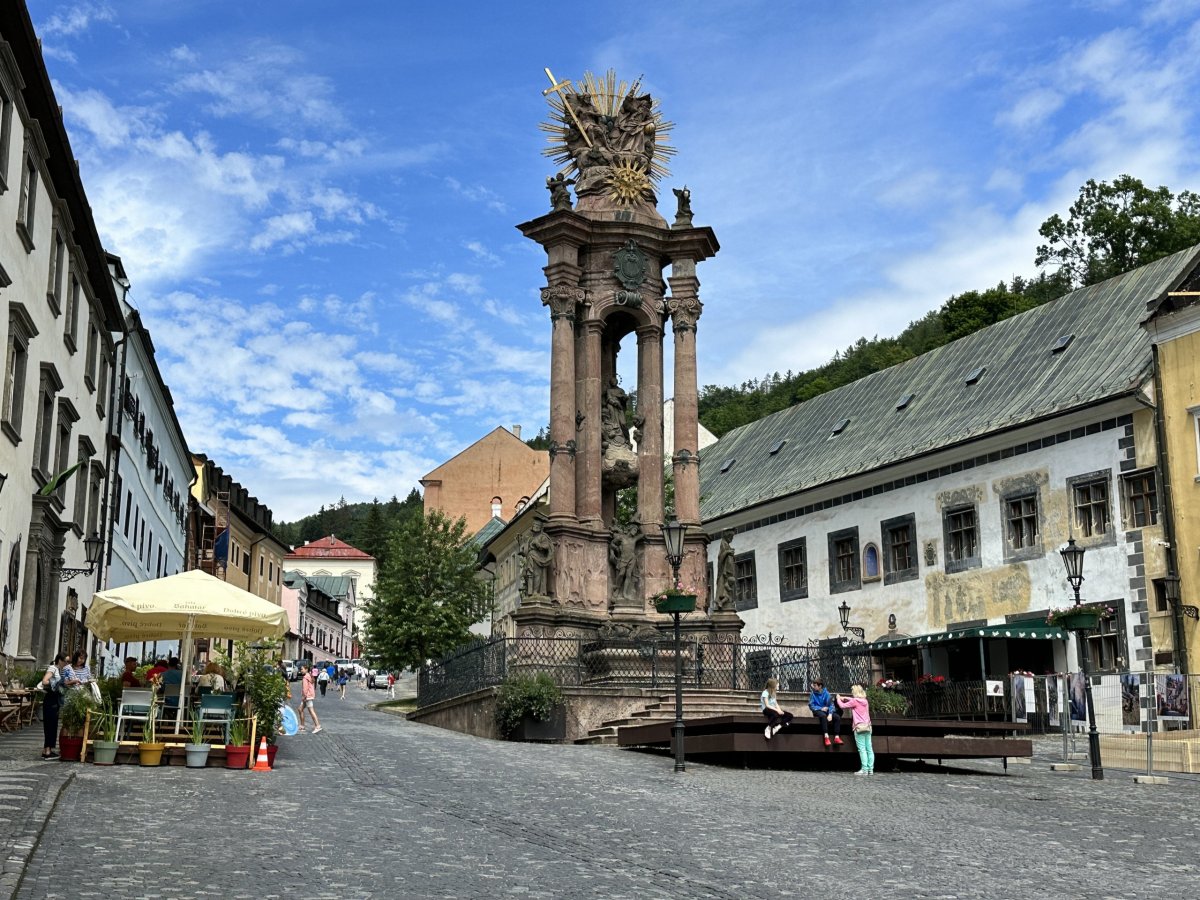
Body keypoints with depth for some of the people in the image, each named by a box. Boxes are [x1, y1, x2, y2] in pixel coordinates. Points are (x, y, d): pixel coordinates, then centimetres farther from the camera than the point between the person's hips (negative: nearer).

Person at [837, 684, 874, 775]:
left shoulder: (855, 701, -8)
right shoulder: (865, 701, 13)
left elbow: (843, 706, 0)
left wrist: (839, 699, 16)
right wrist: (844, 698, 30)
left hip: (859, 727, -7)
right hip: (868, 726, 7)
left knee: (862, 749, -7)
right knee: (869, 749, 4)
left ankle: (865, 769, -11)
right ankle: (871, 769, 4)